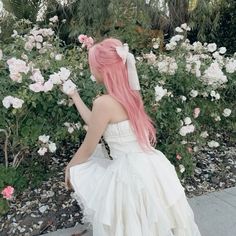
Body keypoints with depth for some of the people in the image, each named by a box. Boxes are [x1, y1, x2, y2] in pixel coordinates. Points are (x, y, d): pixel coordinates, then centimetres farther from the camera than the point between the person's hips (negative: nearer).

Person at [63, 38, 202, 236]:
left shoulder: (104, 103, -19)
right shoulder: (128, 93, 4)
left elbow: (87, 149, -6)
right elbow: (96, 124, 15)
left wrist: (69, 167, 13)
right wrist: (75, 96, 24)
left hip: (131, 175, -7)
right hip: (151, 168, 7)